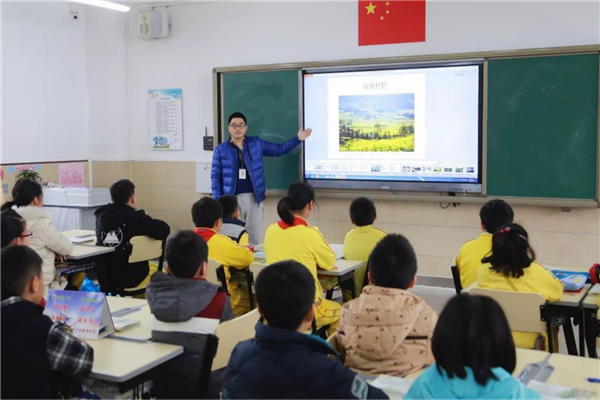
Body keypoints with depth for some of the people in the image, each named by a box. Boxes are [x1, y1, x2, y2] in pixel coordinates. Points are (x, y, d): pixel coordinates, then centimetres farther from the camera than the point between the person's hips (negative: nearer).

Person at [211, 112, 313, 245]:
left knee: (254, 237, 6)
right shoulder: (221, 150, 2)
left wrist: (298, 139, 2)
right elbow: (216, 176, 2)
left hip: (254, 198, 2)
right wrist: (217, 201, -6)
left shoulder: (256, 143, 7)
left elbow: (279, 149, 13)